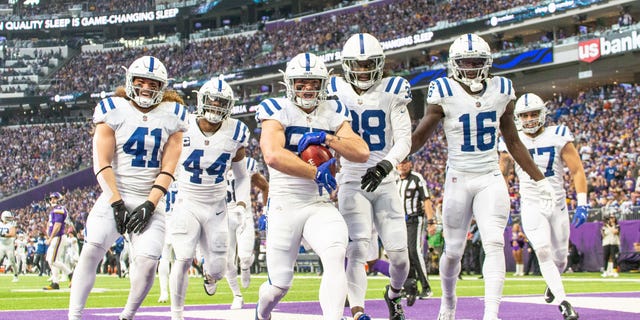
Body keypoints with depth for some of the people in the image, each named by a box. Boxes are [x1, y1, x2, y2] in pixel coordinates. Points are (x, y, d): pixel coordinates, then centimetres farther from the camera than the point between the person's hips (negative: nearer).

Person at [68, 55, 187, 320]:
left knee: (148, 261, -14)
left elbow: (168, 169, 1)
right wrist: (117, 203, -13)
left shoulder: (172, 115, 5)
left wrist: (149, 205, -9)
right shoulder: (113, 110, 0)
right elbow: (102, 164, -4)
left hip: (150, 201, 1)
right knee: (91, 250, -20)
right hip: (115, 196, -1)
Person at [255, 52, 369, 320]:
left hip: (320, 206, 3)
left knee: (336, 255, -27)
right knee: (279, 285, 5)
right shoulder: (278, 110, -4)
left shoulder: (333, 113, 9)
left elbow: (362, 153, -4)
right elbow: (273, 155, -22)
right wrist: (317, 173, -18)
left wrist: (326, 138, -16)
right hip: (284, 206, -3)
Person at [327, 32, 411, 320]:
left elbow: (403, 141, -5)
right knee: (358, 249, -15)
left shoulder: (391, 93, 0)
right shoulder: (336, 93, 1)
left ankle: (394, 294, 31)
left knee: (398, 253, 0)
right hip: (352, 183, -1)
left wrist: (385, 166, -22)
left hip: (384, 183, 1)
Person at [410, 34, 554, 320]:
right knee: (453, 251, 8)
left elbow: (513, 142, 11)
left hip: (491, 180, 2)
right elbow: (418, 138, -3)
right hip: (459, 180, -2)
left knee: (494, 244, -16)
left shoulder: (501, 92, 1)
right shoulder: (444, 95, -9)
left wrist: (539, 179, 13)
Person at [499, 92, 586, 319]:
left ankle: (552, 282, 43)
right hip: (531, 207, -1)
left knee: (560, 257, 9)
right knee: (544, 253, -18)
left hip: (558, 205, 1)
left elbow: (577, 170, -5)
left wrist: (582, 204, -13)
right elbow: (501, 175, 12)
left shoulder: (558, 137, -5)